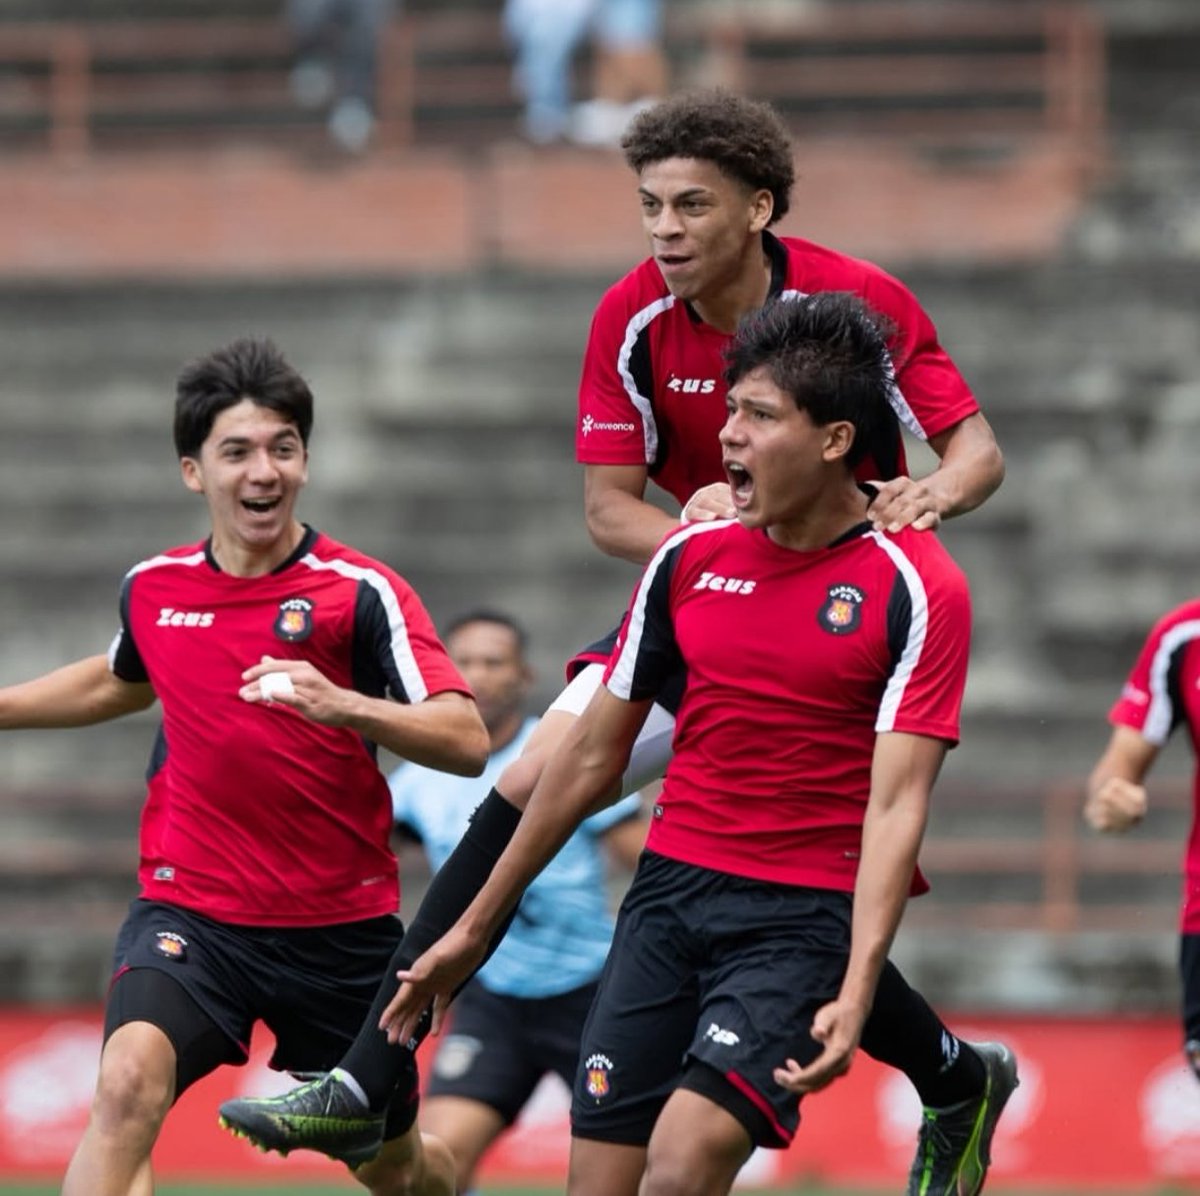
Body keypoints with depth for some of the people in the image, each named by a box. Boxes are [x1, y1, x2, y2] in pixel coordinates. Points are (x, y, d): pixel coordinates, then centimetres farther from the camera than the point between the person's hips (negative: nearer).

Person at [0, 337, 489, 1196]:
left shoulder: (361, 592, -11)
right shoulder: (152, 589, 3)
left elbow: (466, 743, -22)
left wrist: (345, 707, -38)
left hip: (340, 927, -1)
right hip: (190, 916, 1)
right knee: (129, 1084, -29)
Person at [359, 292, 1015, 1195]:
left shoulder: (917, 588, -9)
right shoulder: (690, 557, 6)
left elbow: (896, 803, -15)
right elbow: (592, 756, 14)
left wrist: (856, 992, -26)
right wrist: (475, 928, 17)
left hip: (804, 916, -5)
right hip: (669, 890, 5)